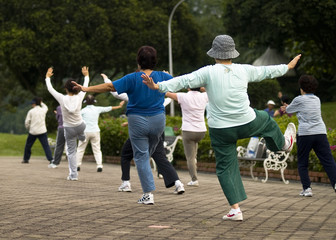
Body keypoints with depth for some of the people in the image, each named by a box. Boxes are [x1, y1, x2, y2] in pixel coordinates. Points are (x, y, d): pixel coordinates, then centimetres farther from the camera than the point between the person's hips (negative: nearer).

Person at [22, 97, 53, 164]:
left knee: (28, 145, 16)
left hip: (33, 131, -1)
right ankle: (51, 159, -14)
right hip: (42, 131, 1)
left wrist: (28, 128, 14)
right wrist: (41, 103, 33)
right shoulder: (43, 110, 3)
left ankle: (26, 159, 24)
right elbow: (46, 107, 30)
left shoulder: (31, 111, -3)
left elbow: (27, 122, -2)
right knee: (46, 146, -3)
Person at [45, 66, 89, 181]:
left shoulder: (62, 99, -18)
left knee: (71, 152, 8)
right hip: (80, 126, 1)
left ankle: (73, 174, 7)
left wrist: (48, 77, 11)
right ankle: (82, 138, 71)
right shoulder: (79, 97, -15)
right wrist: (86, 76, 21)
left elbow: (50, 89, -4)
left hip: (68, 129, -1)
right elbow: (85, 87, 5)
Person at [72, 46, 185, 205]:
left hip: (138, 121, -3)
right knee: (149, 153, 23)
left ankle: (148, 194, -2)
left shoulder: (132, 78, -10)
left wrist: (86, 89, -4)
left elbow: (110, 87, -10)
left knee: (141, 156, 2)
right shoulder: (162, 77, 0)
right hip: (158, 120, 4)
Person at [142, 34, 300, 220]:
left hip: (221, 131, -2)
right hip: (246, 124, 2)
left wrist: (158, 86, -29)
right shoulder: (243, 70, -3)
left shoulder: (209, 72, -13)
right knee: (266, 120, 35)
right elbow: (266, 71, 13)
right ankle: (283, 144, 64)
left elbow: (184, 81, -23)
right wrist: (287, 67, 31)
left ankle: (235, 210, 4)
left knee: (226, 168, 9)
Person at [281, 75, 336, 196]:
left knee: (302, 163, 8)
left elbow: (288, 110, 18)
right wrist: (289, 107, 40)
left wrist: (286, 107, 41)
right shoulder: (317, 100, 17)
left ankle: (307, 188, 0)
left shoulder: (299, 100, 1)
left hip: (305, 134, -4)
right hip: (320, 133, 4)